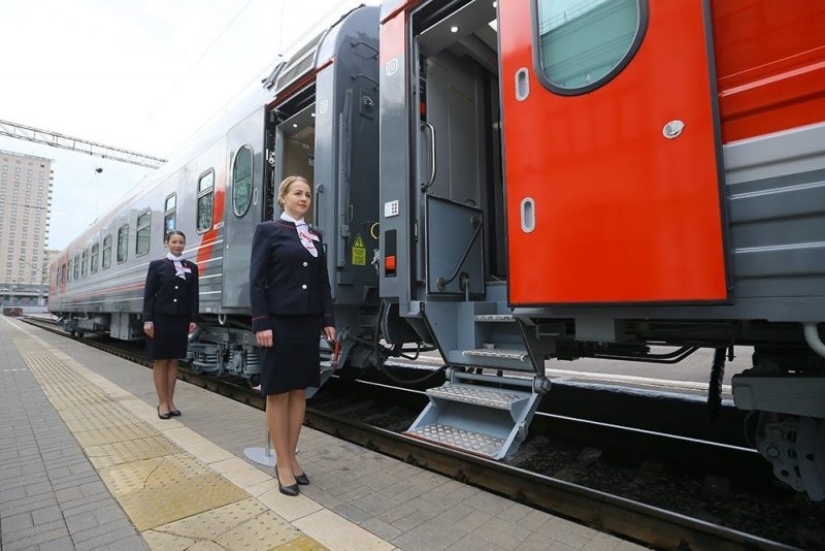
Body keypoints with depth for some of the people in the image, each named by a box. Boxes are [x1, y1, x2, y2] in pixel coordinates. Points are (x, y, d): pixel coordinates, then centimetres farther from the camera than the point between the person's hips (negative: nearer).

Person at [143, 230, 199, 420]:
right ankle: (162, 403, 12)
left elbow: (194, 295, 4)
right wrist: (147, 320, -10)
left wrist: (193, 319, -2)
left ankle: (170, 401, 18)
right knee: (160, 361, 4)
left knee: (174, 361, 9)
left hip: (181, 320, 2)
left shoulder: (192, 267, 7)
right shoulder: (156, 265, 2)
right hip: (160, 319, -2)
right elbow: (149, 294, -3)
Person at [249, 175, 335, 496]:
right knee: (278, 392, 4)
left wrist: (327, 320, 7)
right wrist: (261, 324, -14)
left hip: (308, 322, 5)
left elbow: (323, 281, 12)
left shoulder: (315, 236, 14)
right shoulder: (267, 231, 0)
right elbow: (256, 281, -6)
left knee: (300, 390, 10)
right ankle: (283, 464, 16)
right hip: (279, 322, -5)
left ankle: (290, 457, 24)